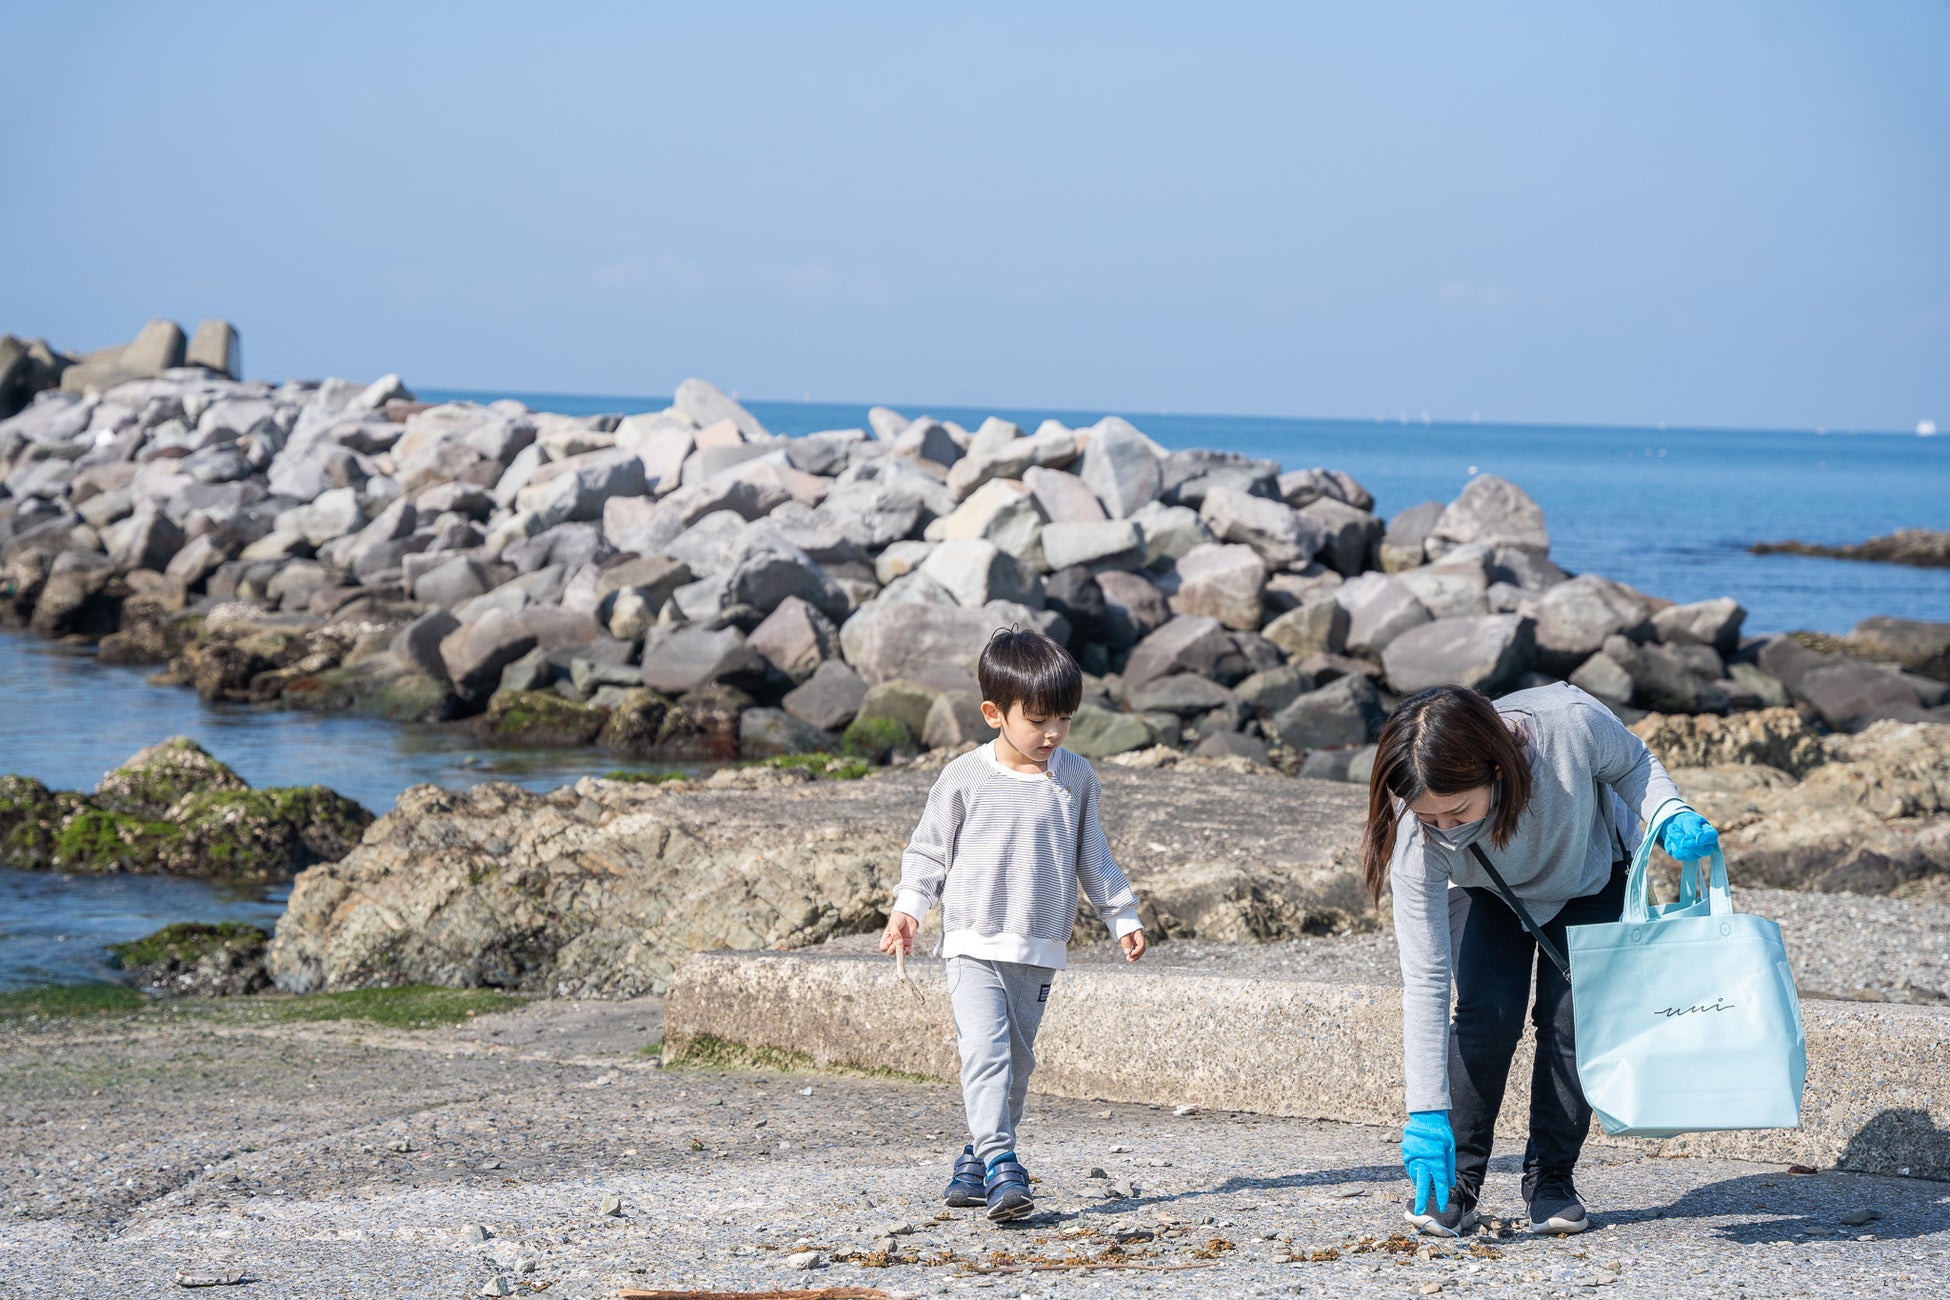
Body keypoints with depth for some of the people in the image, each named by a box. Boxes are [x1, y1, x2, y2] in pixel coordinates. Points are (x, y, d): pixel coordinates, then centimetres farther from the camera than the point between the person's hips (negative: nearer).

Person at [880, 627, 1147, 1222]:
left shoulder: (1075, 778, 5)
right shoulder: (965, 779, -5)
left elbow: (1093, 857, 15)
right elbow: (928, 851, 3)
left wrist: (1123, 916, 14)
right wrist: (907, 906, -9)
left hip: (1039, 951, 4)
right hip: (973, 945, -4)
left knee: (1016, 1060, 10)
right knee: (985, 1050, -17)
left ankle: (977, 1157, 24)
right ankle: (1000, 1165, -23)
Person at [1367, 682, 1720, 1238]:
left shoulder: (1568, 722, -43)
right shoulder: (1418, 836, -39)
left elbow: (1631, 764, -16)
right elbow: (1424, 979, -35)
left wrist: (1672, 817, -35)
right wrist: (1428, 1112, -38)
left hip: (1592, 875, 0)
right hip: (1489, 896, 0)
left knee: (1571, 1016, -13)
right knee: (1487, 1012, -19)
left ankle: (1551, 1178, 4)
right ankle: (1456, 1180, -3)